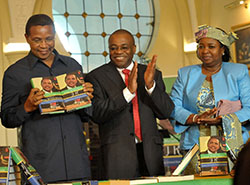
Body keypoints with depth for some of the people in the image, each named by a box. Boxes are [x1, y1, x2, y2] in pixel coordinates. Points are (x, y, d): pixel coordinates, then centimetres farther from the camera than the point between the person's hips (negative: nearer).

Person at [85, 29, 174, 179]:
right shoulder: (97, 77, 2)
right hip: (118, 155, -3)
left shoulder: (152, 74, 12)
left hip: (150, 154, 3)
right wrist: (128, 91, -19)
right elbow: (97, 114, -10)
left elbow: (166, 112, 4)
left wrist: (151, 85, -13)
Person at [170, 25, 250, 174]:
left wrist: (221, 120, -13)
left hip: (232, 145, -1)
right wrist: (196, 118, -12)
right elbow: (173, 106, 6)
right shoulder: (185, 74, 16)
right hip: (194, 145, 1)